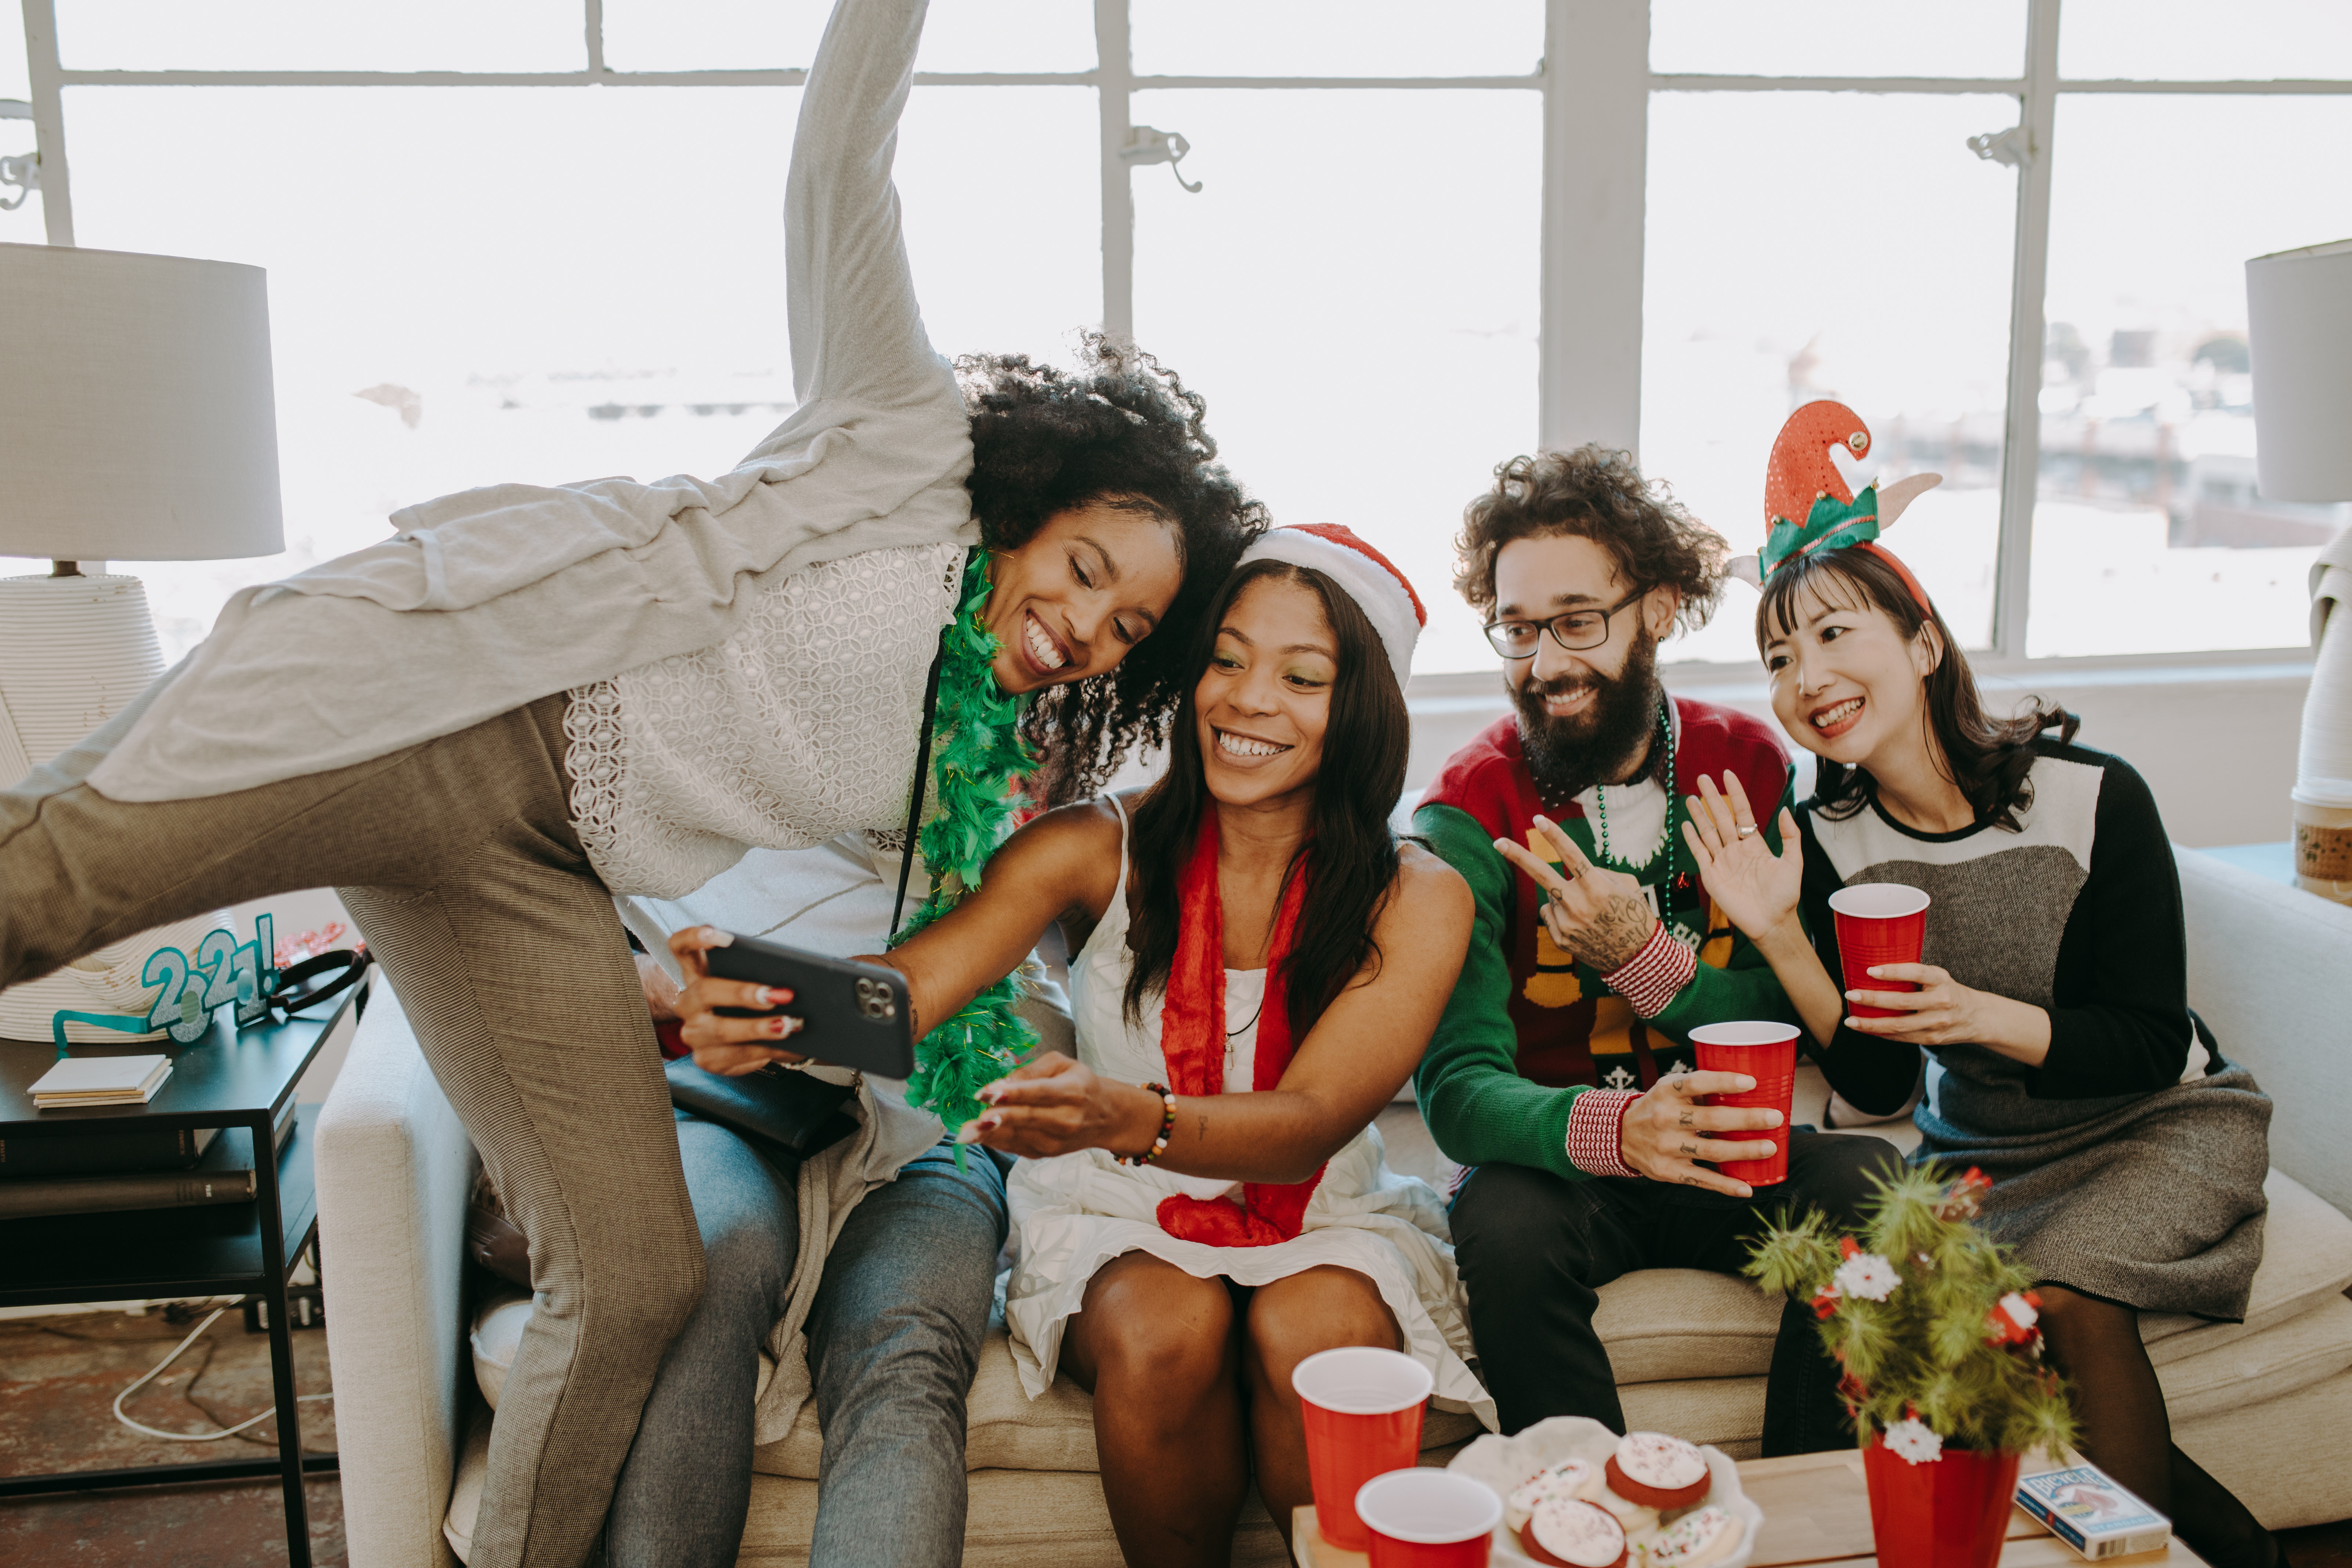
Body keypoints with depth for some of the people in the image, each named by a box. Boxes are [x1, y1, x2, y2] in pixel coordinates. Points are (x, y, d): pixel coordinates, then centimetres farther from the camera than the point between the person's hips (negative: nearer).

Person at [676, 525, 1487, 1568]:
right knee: (1168, 1330, -30)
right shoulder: (1098, 849, -9)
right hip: (1117, 1220, 0)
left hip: (1315, 1222, 0)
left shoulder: (1417, 900, -9)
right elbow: (913, 982, -22)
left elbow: (1311, 1123, -21)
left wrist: (1128, 1118, -42)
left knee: (1314, 1330, -31)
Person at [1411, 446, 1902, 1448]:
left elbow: (1795, 1022, -6)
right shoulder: (1467, 813, -11)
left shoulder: (1746, 764, -1)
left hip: (1726, 1157, 3)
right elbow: (1457, 1086, -20)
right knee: (1506, 1227, -33)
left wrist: (1644, 957, -25)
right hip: (1557, 1159, -2)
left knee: (1869, 1184, -25)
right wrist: (1613, 1127, -41)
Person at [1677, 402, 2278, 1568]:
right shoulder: (1828, 836, -11)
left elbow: (2152, 1042, -15)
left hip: (2168, 1121, -3)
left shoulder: (2092, 795, -20)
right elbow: (1877, 1085, -12)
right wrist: (1780, 937, -27)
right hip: (1982, 1146, 3)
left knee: (2061, 1288, -30)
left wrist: (1988, 1018, -33)